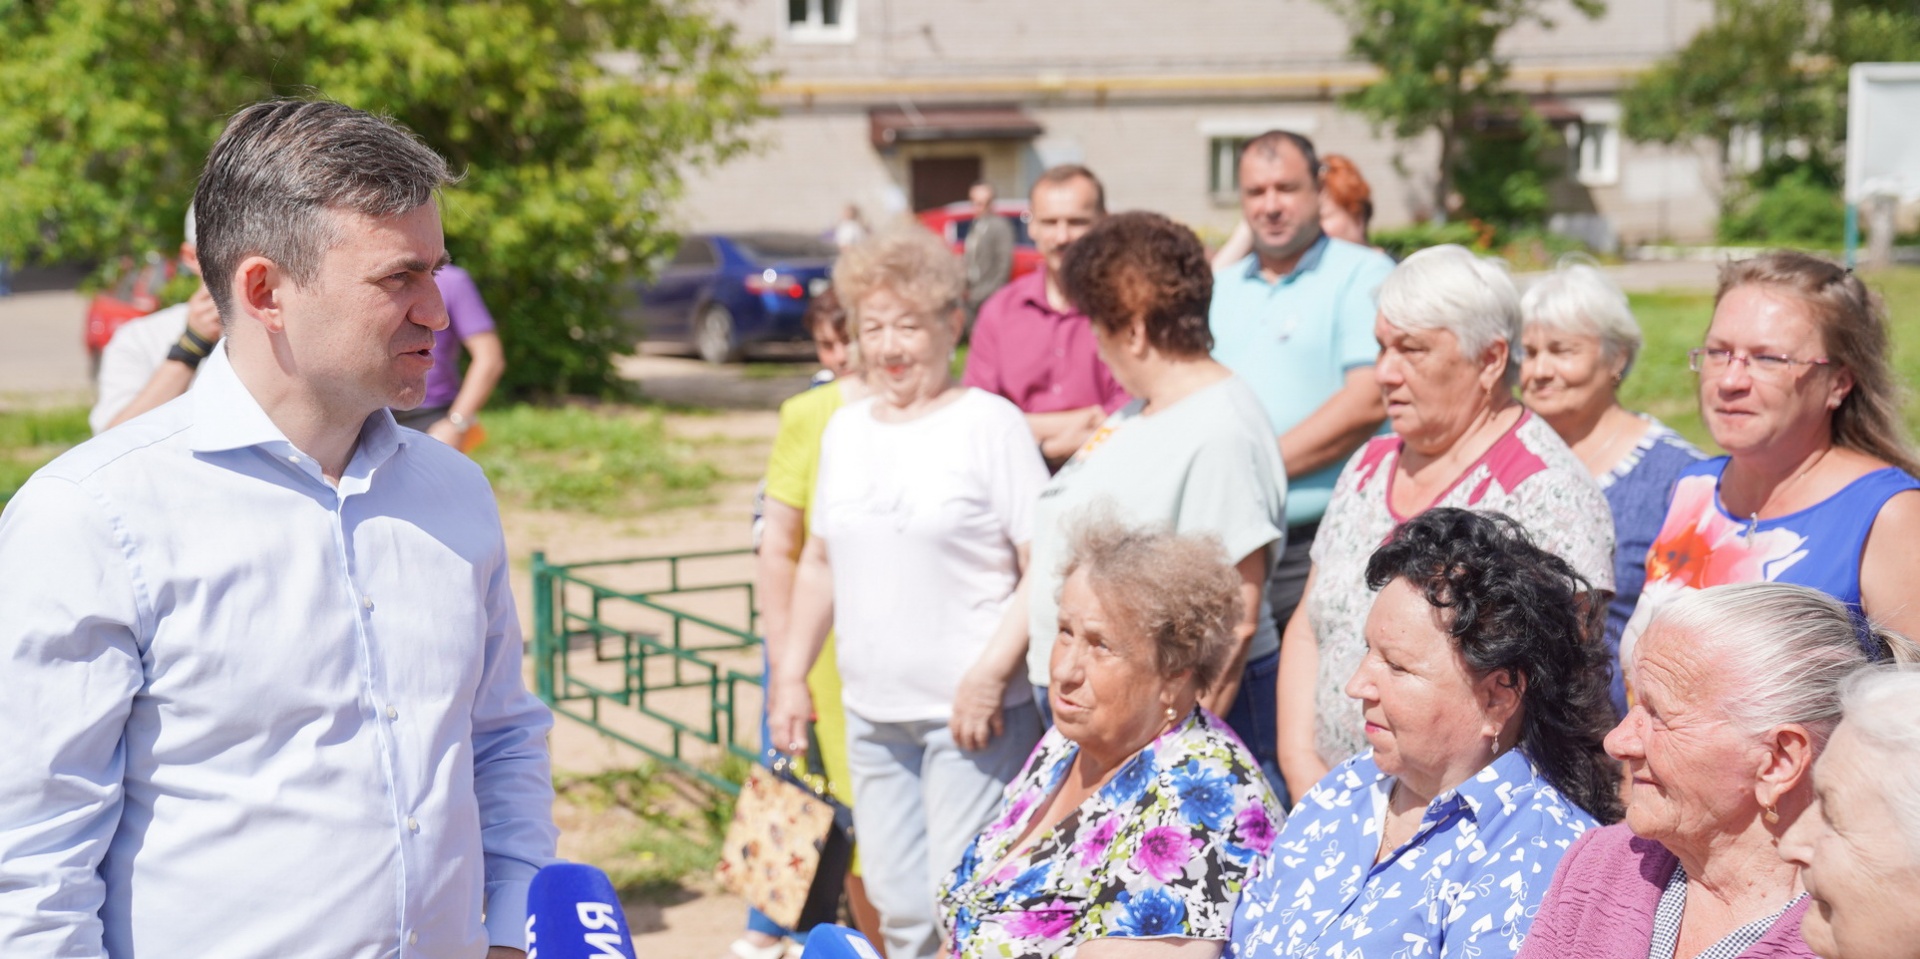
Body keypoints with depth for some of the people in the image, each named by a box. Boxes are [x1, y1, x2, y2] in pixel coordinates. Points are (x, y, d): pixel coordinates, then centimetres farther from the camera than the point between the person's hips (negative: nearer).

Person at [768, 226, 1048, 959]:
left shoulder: (989, 424, -6)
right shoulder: (845, 429, 13)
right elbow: (819, 563, 21)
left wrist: (990, 674, -17)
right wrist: (790, 674, 14)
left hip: (971, 713, -6)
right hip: (872, 712, 6)